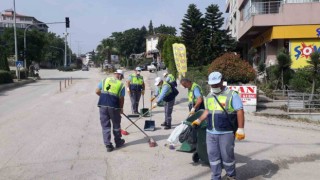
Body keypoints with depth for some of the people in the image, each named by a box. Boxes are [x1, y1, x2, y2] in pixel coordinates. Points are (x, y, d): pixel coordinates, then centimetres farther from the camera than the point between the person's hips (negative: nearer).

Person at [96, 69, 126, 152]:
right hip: (114, 106, -1)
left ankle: (108, 145, 10)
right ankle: (118, 142, 32)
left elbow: (97, 91, 6)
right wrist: (121, 108, 17)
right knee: (116, 125, 17)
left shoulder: (105, 80, 7)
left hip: (103, 105, 2)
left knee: (105, 126, 10)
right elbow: (121, 99, 2)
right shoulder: (121, 85, 2)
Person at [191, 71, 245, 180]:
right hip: (210, 132, 6)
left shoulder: (231, 94, -9)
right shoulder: (209, 96, 11)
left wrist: (240, 129, -16)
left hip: (226, 133, -5)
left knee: (227, 155, 6)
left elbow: (240, 111, -12)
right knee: (213, 155, 11)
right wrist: (199, 120, 13)